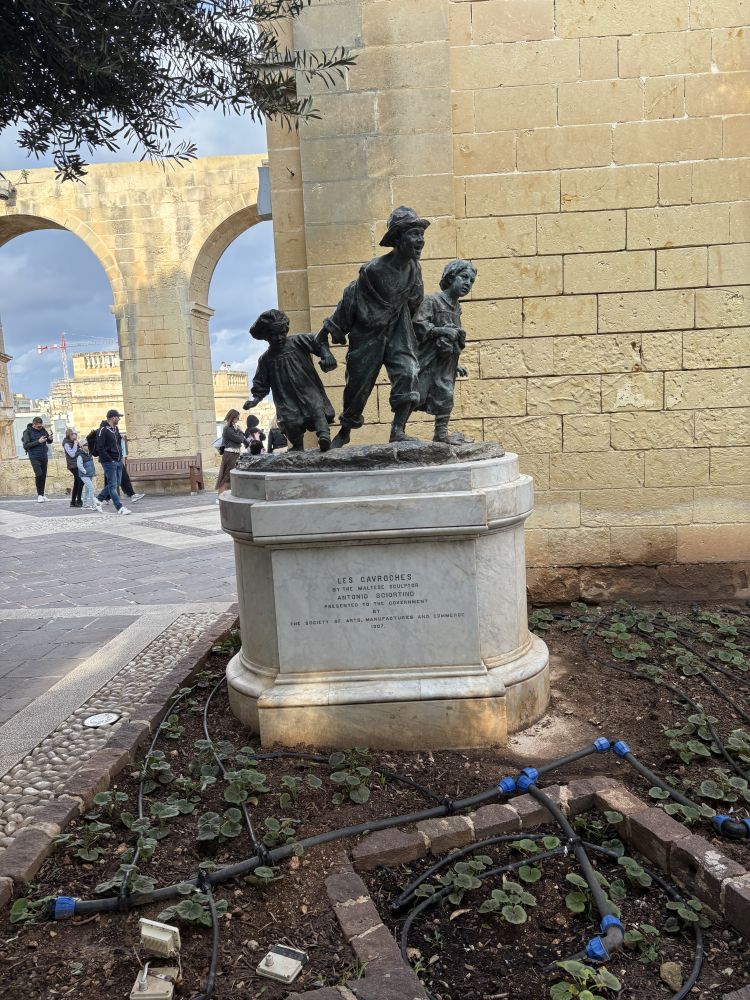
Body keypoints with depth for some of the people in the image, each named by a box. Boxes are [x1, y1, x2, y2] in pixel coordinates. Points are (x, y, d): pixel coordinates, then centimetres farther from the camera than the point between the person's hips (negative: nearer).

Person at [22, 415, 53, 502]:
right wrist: (38, 441, -20)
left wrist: (50, 438, -8)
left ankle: (42, 494, 16)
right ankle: (39, 495, -2)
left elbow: (49, 442, 16)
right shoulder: (28, 432, -6)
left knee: (44, 475, 6)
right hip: (34, 457, -5)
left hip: (44, 456, 5)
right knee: (39, 474, -14)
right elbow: (25, 445, -12)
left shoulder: (43, 429, 6)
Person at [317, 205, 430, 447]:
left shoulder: (414, 268, -6)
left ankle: (398, 430, -17)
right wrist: (331, 329, 0)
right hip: (368, 333, -4)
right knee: (358, 384, 7)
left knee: (409, 372, -20)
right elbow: (350, 299, -10)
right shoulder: (373, 270, -22)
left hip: (397, 329, 4)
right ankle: (344, 432, 31)